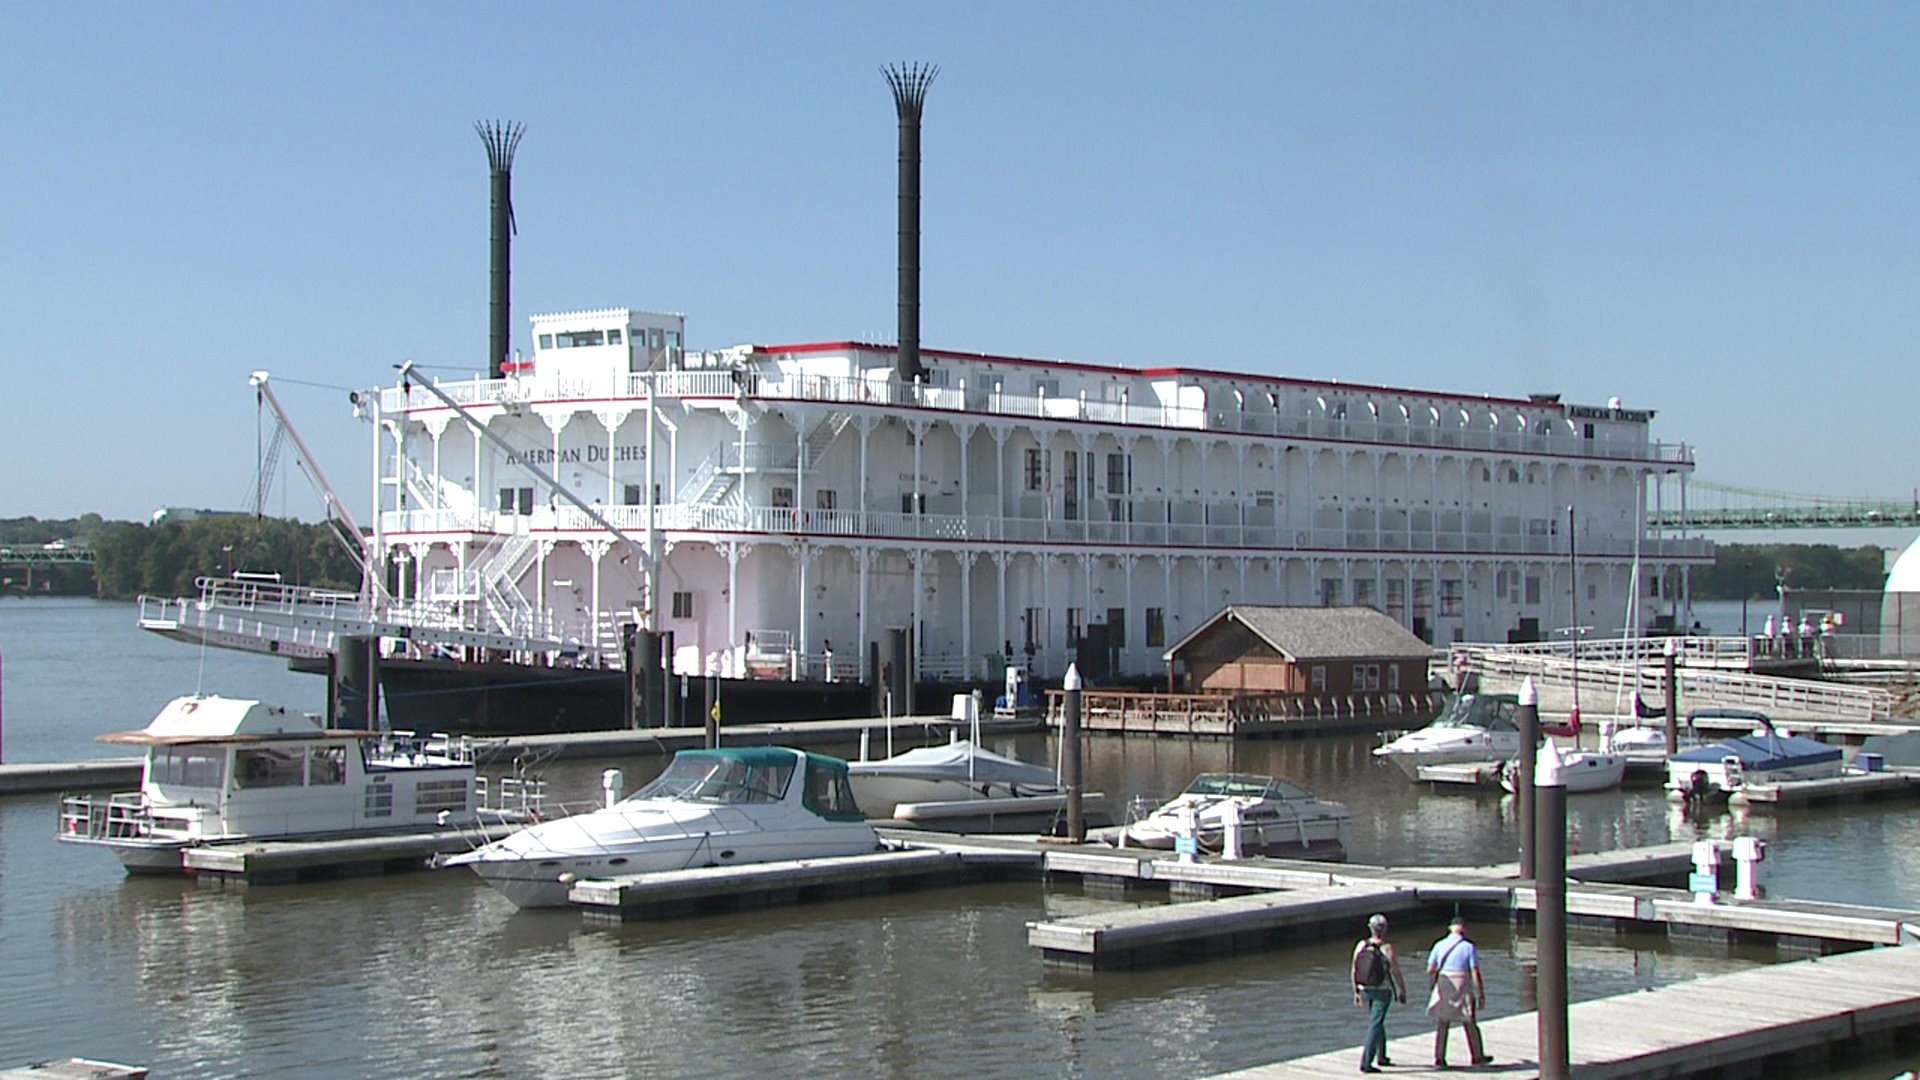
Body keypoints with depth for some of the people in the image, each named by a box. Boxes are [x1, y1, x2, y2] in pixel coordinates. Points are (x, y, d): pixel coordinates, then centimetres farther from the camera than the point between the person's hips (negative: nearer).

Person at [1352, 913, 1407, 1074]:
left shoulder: (1361, 945, -4)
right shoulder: (1387, 949, -17)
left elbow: (1354, 971, 1)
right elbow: (1396, 973, -12)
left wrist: (1356, 991, 12)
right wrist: (1403, 991, 2)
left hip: (1365, 990, 5)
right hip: (1382, 991, -5)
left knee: (1376, 1021, 23)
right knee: (1375, 1025, -3)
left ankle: (1381, 1056, 34)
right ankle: (1365, 1063, -9)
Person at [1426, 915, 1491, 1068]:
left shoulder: (1439, 945, 2)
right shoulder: (1468, 947, -6)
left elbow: (1430, 970, 3)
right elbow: (1475, 973, -11)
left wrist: (1433, 986, 22)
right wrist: (1481, 995, -6)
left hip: (1443, 988, 2)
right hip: (1463, 990, -2)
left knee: (1441, 1025, 8)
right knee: (1470, 1024, 12)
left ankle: (1439, 1058, 3)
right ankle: (1478, 1056, 24)